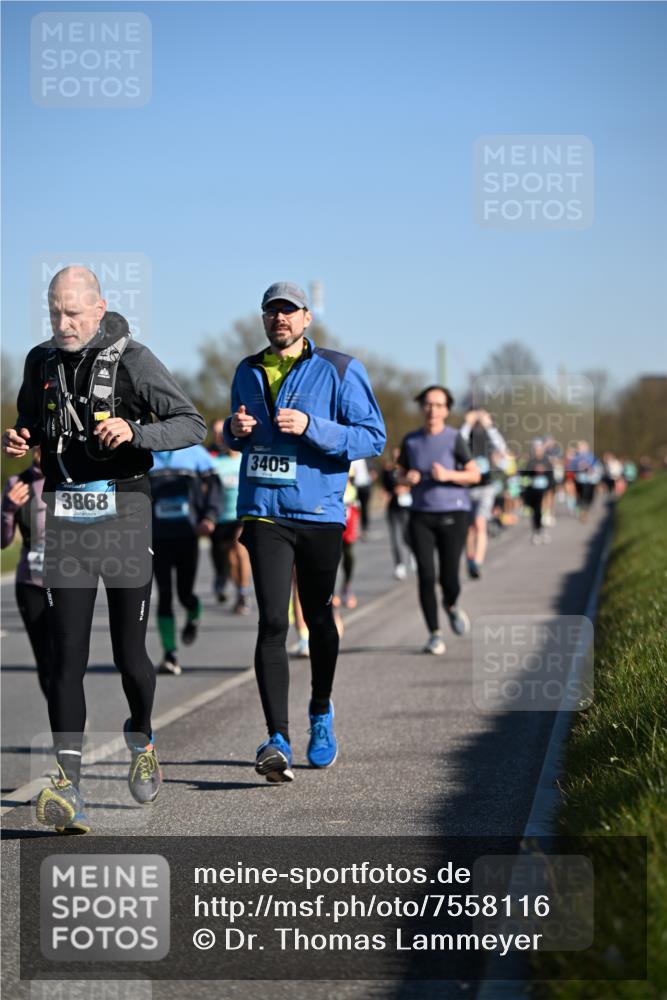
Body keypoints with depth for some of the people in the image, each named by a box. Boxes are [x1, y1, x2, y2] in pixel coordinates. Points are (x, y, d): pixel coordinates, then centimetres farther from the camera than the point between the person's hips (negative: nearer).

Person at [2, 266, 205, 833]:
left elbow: (192, 425, -10)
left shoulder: (132, 359, -7)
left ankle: (142, 738, 36)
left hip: (124, 516, -3)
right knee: (67, 659, -7)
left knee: (129, 655, 5)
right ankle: (69, 786, -11)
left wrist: (135, 432, -27)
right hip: (66, 524, 3)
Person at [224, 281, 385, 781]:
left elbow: (373, 437, -8)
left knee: (319, 618, 14)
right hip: (263, 512, 1)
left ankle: (321, 713, 38)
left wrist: (310, 427, -20)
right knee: (273, 622, -13)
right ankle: (277, 740, -18)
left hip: (320, 514, -1)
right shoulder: (248, 372, 12)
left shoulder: (339, 370, -2)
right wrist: (235, 430, 0)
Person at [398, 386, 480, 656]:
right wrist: (408, 478, -8)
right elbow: (402, 474, 16)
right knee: (426, 576, -8)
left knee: (449, 578, -5)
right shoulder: (411, 441, 5)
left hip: (453, 514, -2)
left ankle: (451, 605, 31)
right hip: (421, 515, 2)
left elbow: (475, 475, -3)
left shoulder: (454, 439, -4)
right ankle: (434, 635, 3)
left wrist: (448, 475, -19)